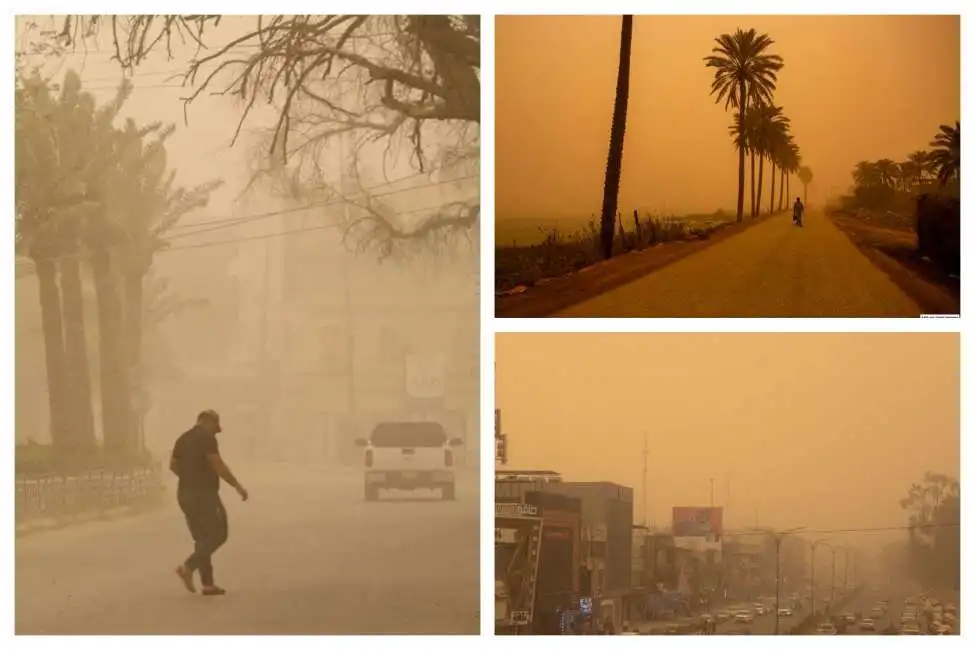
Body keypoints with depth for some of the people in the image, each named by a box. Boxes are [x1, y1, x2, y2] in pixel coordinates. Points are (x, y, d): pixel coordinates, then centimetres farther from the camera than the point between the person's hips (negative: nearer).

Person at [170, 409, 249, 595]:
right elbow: (218, 465, -17)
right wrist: (237, 486, -12)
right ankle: (188, 567, -16)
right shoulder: (207, 438, -11)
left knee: (202, 538, 11)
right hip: (204, 493, -8)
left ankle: (207, 584, 8)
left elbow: (173, 465, 15)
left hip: (185, 494, 8)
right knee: (217, 534, -2)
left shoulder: (183, 439, 13)